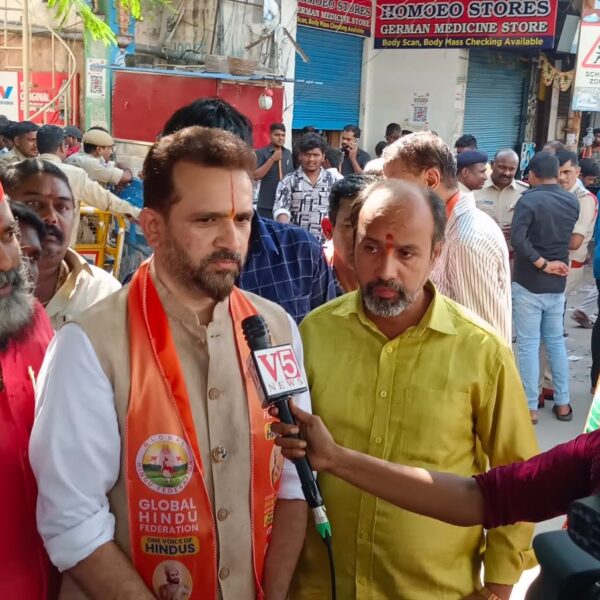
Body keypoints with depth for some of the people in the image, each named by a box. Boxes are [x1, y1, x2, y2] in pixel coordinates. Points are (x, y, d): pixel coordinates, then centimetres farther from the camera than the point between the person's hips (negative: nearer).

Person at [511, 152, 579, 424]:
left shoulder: (529, 200, -14)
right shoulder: (572, 202, 6)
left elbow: (518, 239, -25)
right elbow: (567, 237, 14)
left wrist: (542, 264, -18)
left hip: (528, 283, -5)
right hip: (558, 284, 6)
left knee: (528, 344, 2)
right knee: (556, 341, 17)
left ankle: (530, 407, 7)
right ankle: (562, 403, 22)